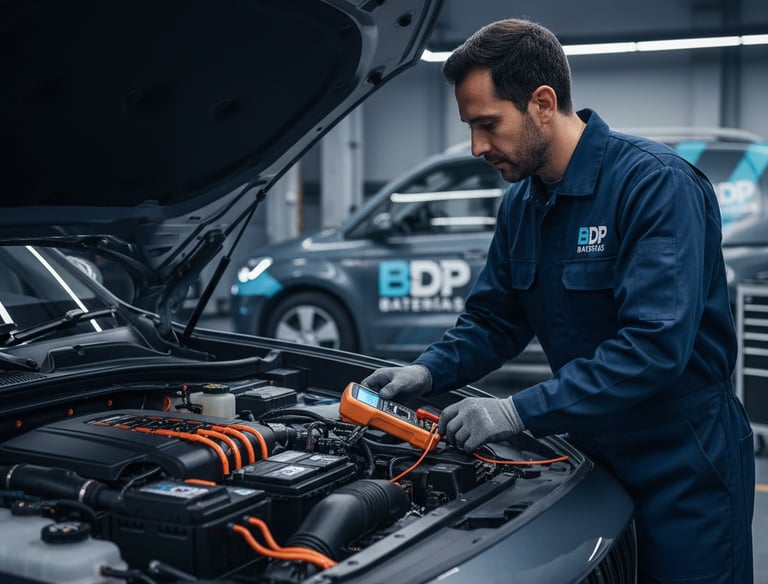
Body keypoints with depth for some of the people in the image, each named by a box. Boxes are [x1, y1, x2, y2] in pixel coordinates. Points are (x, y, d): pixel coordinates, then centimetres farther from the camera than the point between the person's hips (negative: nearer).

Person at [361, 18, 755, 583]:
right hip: (594, 452, 7)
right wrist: (429, 371, -8)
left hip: (684, 467, -7)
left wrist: (520, 411, -31)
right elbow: (493, 318, 11)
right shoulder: (522, 203, 3)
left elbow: (655, 345, -30)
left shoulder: (656, 183, -22)